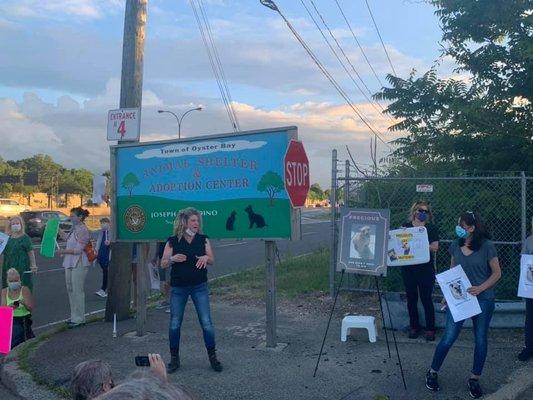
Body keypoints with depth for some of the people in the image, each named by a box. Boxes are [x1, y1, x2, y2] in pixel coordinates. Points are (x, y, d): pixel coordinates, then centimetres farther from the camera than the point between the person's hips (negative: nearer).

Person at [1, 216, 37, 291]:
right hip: (8, 267, 5)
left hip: (21, 267, -5)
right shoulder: (7, 238, 10)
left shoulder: (25, 238, -6)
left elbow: (31, 252, -9)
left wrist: (33, 265, -14)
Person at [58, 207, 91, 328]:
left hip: (78, 264, -10)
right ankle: (74, 317, 24)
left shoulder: (83, 230, -15)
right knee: (70, 290, 14)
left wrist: (63, 251, -13)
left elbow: (78, 250, -19)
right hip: (70, 263, 10)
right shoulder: (75, 229, 14)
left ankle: (79, 319, 1)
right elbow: (65, 237, 32)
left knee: (77, 291, -5)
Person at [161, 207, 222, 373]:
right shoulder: (173, 241, -3)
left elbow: (212, 260, 6)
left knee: (206, 322, -1)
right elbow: (163, 264, -2)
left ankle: (213, 357, 13)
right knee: (175, 324, 6)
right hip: (178, 288, 0)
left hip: (200, 286, 1)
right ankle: (174, 359, 21)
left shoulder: (203, 240, 1)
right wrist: (173, 258, -22)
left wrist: (206, 257, -16)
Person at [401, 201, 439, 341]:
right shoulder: (405, 227, 7)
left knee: (427, 299, 0)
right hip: (408, 268, 2)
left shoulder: (432, 229, 3)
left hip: (425, 269, -2)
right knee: (411, 298, 9)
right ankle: (414, 327, 22)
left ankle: (430, 329, 12)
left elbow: (435, 247, -7)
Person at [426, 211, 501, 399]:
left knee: (481, 340, 9)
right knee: (448, 339, 0)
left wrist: (480, 288, -18)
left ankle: (474, 379, 27)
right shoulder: (455, 246, 2)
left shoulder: (487, 246, -10)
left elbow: (497, 273, -5)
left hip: (483, 300, -2)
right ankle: (432, 373, 17)